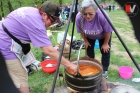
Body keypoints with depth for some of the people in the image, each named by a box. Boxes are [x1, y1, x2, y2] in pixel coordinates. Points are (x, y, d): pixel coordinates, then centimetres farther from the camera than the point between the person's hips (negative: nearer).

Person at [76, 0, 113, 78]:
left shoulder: (102, 16, -42)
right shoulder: (79, 17, -34)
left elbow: (108, 31, -25)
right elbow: (81, 31, -13)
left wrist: (105, 43, -14)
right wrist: (86, 41, -3)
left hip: (103, 36, -2)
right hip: (89, 36, 2)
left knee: (105, 51, -2)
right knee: (89, 51, 7)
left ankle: (105, 70, 18)